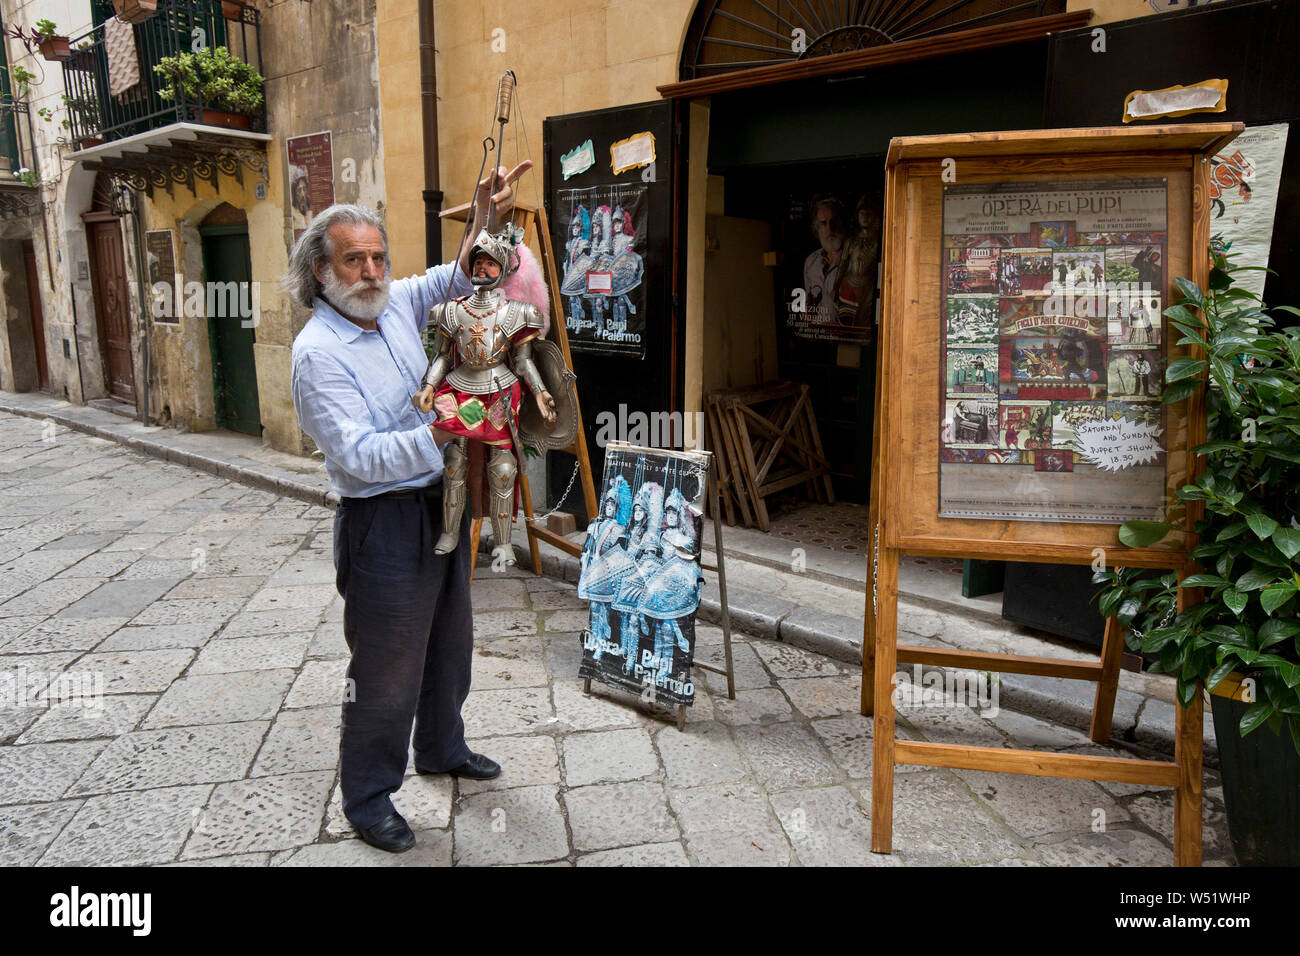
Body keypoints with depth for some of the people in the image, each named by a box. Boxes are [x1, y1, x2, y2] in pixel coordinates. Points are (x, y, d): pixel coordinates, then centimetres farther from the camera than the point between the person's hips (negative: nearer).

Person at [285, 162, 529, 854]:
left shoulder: (396, 304, 3)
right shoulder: (317, 351, -18)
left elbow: (457, 278, 17)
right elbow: (361, 458, -24)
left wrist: (485, 219, -2)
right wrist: (442, 430, -35)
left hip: (440, 504, 8)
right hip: (382, 524, -8)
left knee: (449, 644, 22)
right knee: (385, 672, 5)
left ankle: (442, 749, 45)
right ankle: (367, 798, 26)